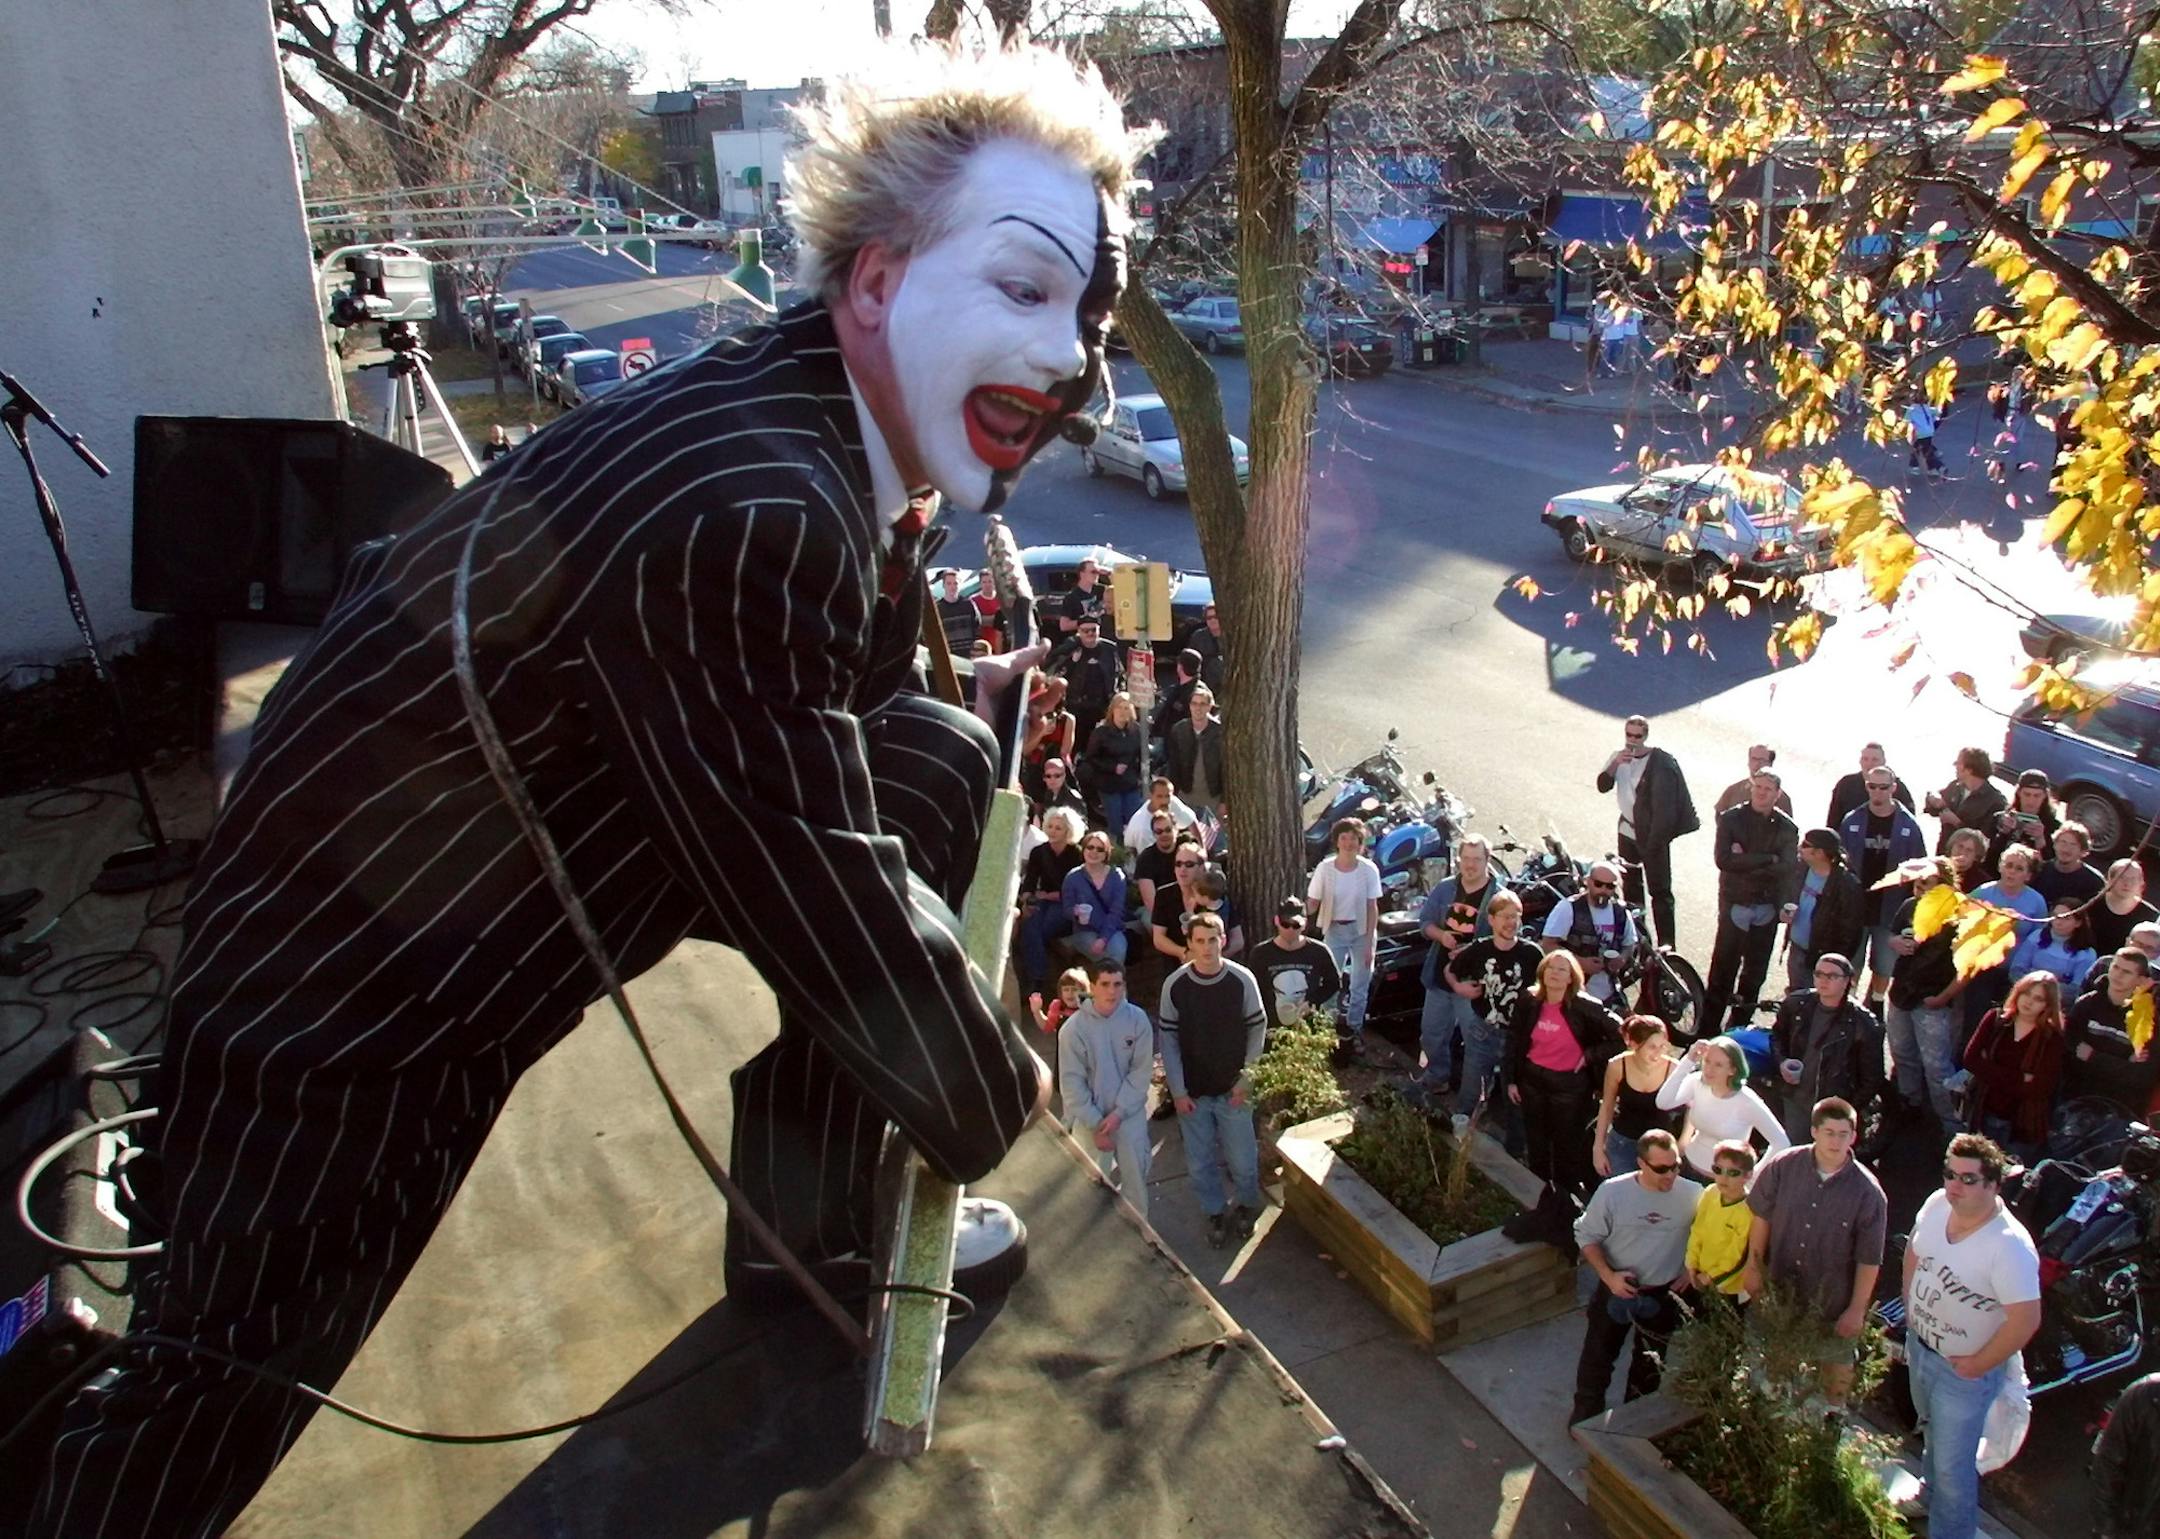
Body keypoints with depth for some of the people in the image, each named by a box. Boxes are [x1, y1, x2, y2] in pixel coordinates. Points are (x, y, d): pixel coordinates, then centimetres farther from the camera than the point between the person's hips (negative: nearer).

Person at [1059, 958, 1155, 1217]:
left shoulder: (1137, 1019, -12)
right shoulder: (1073, 1028, -16)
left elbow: (1142, 1070, -9)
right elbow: (1071, 1082, -12)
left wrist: (1119, 1112, -15)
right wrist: (1095, 1124, -13)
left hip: (1130, 1114, 2)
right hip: (1090, 1117, -2)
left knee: (1136, 1175, 16)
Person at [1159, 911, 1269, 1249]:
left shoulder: (1242, 980, -12)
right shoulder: (1175, 985, -11)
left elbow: (1258, 1030, -2)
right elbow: (1168, 1039, -4)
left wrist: (1245, 1078, -5)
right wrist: (1178, 1091, -5)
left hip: (1232, 1090, -1)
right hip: (1192, 1093, 1)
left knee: (1243, 1160, 9)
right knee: (1200, 1163, 12)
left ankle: (1247, 1206, 38)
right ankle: (1215, 1213, 36)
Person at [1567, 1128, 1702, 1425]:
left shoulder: (1692, 1195, -18)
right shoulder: (1612, 1192, -20)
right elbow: (1587, 1236, -8)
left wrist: (1692, 1270, -5)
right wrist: (1609, 1276, -18)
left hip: (1663, 1295, 1)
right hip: (1616, 1289, -1)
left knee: (1650, 1364, 21)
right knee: (1597, 1356, 14)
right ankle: (1586, 1412, 38)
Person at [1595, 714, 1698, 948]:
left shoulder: (1661, 762, -15)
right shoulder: (1619, 757, 6)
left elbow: (1666, 804, -16)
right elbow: (1602, 786, -3)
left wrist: (1659, 836, -18)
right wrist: (1616, 764, -18)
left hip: (1652, 834, -7)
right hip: (1628, 831, 7)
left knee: (1660, 890, -7)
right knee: (1631, 886, 18)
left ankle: (1667, 943, -6)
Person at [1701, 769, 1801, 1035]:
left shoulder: (1787, 828, 2)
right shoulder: (1731, 819, -2)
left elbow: (1789, 868, -12)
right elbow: (1724, 860, -16)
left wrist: (1745, 863, -15)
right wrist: (1768, 859, -16)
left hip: (1768, 908, 2)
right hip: (1735, 904, -2)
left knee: (1755, 973, 11)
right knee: (1722, 971, -4)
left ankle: (1739, 1027, 24)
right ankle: (1708, 1028, 1)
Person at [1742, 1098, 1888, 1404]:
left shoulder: (1868, 1192, -20)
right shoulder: (1782, 1167, -16)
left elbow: (1869, 1259, -13)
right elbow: (1762, 1216, -2)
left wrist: (1857, 1310, -9)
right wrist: (1753, 1266, 1)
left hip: (1833, 1303, -2)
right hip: (1779, 1291, 2)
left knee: (1835, 1375, 19)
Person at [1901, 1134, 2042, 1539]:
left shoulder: (2010, 1246, -33)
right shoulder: (1937, 1204, -12)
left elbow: (2026, 1319, -30)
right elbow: (1913, 1252, 7)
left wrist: (1978, 1365, -20)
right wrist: (1910, 1309, 6)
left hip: (1964, 1370, -7)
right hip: (1919, 1346, 7)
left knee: (1953, 1468, 6)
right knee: (1933, 1436, 32)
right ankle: (1932, 1501, 57)